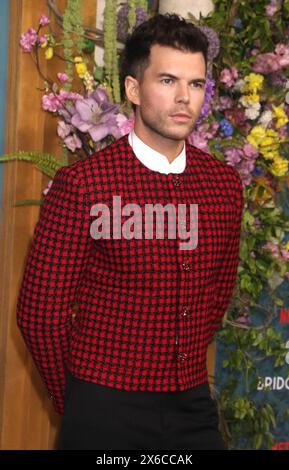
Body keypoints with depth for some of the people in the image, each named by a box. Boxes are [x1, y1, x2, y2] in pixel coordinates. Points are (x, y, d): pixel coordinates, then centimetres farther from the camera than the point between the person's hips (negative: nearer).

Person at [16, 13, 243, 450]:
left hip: (194, 407, 4)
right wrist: (75, 401, 0)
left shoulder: (226, 183, 1)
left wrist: (185, 373, 13)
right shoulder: (82, 183, -13)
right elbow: (40, 310, -8)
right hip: (105, 412, -4)